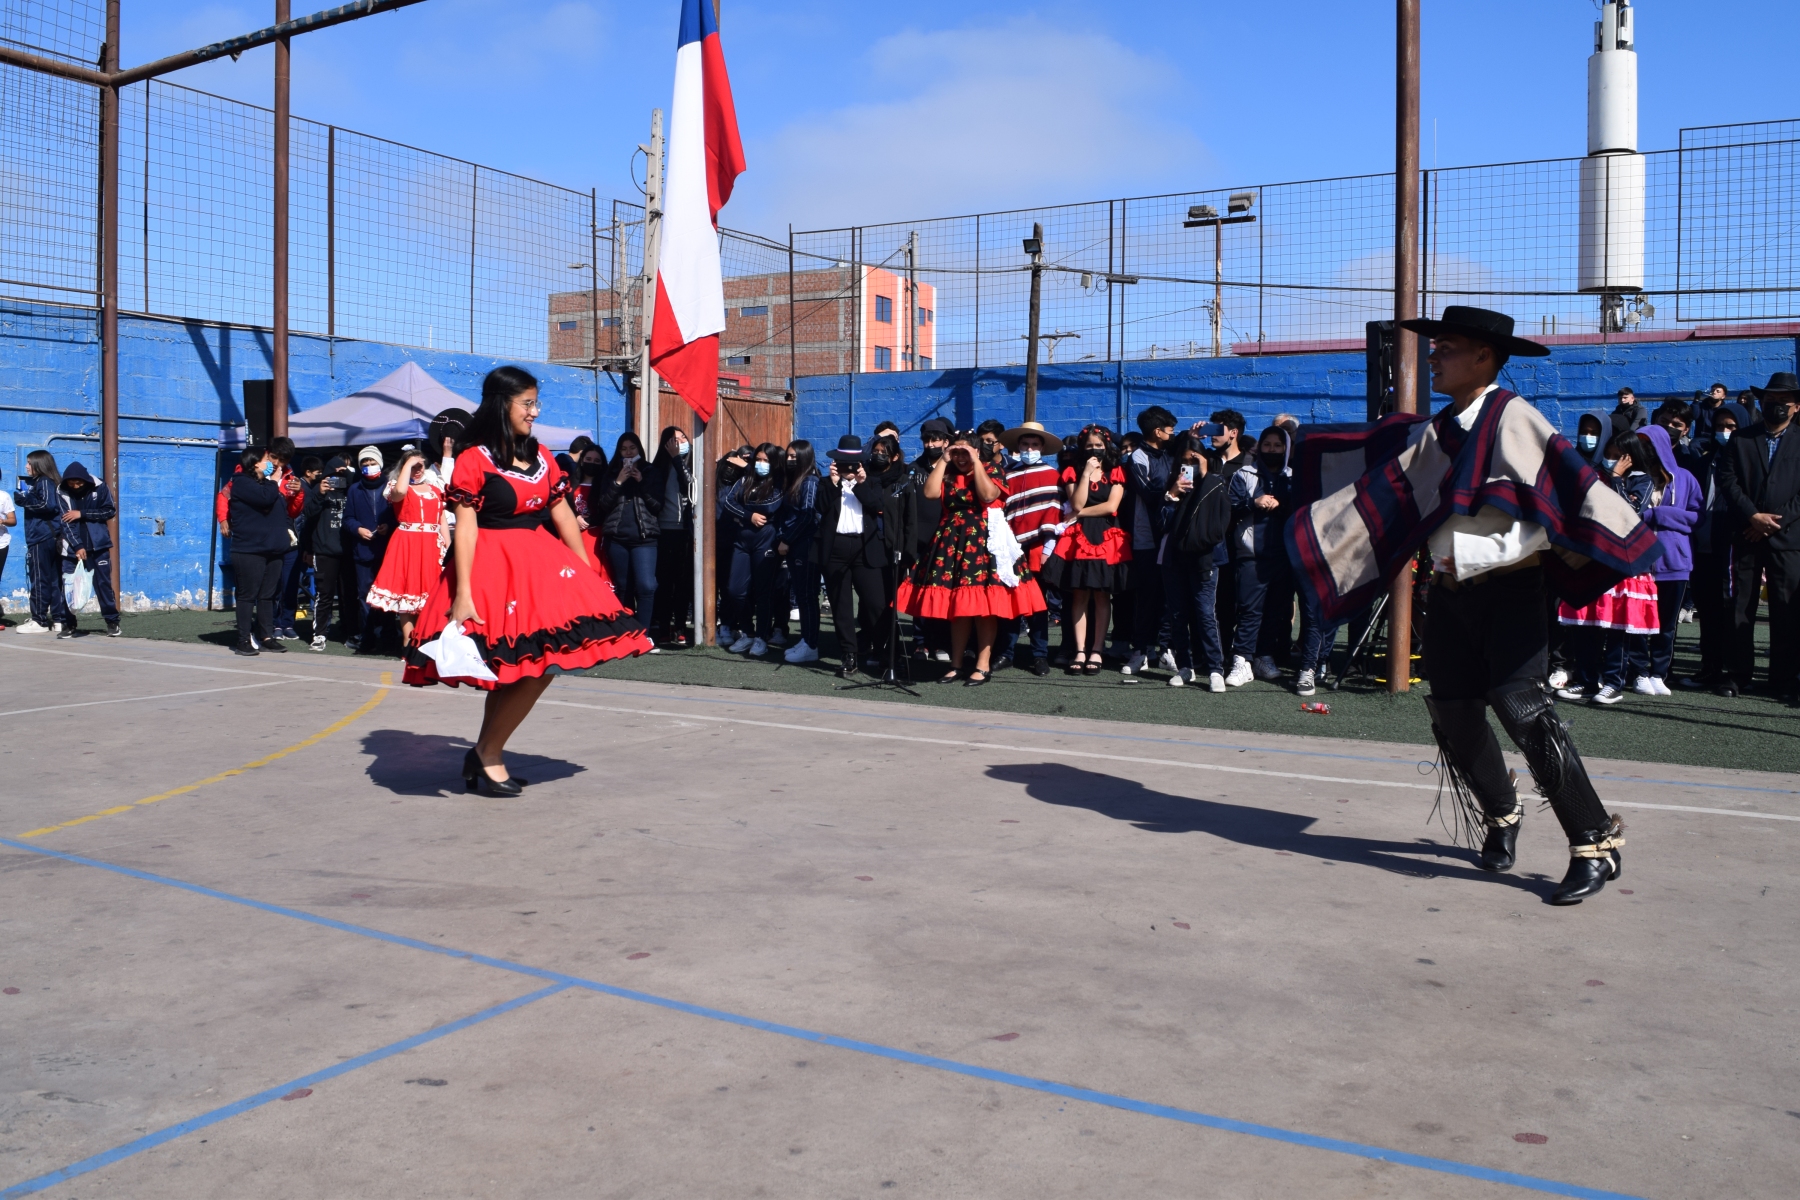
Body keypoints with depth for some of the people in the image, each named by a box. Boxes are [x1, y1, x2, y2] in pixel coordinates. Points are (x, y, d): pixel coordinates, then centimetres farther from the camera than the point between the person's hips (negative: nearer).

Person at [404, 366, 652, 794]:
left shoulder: (539, 455, 12)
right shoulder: (474, 459, -8)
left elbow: (563, 516, 13)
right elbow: (465, 529, -13)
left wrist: (589, 576, 13)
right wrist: (462, 594, -19)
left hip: (540, 564, 7)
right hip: (494, 567, -7)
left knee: (542, 666, 4)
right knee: (523, 668, -11)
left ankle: (486, 755, 16)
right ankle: (487, 755, 6)